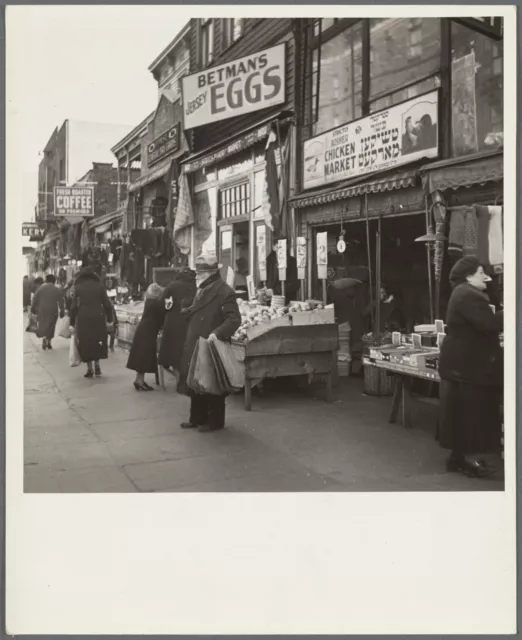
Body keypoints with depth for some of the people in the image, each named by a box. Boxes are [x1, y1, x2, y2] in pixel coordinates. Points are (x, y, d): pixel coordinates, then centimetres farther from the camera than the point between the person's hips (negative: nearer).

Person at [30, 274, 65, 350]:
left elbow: (35, 299, 1)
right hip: (53, 311, 0)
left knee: (42, 325, 10)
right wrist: (62, 311, 9)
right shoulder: (58, 290, -1)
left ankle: (44, 337, -15)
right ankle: (48, 342, 14)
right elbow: (61, 302, 0)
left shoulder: (41, 288, -1)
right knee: (51, 327, 12)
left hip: (42, 310, 0)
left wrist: (33, 308, 12)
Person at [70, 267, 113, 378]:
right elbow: (107, 304, 1)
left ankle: (90, 369, 8)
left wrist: (72, 322, 2)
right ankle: (97, 367, 14)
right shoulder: (100, 286, 3)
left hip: (83, 319, -1)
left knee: (86, 344, 8)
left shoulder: (78, 287, 0)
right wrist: (109, 318, 8)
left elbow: (74, 306, -4)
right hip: (98, 318, 1)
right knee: (98, 342, 16)